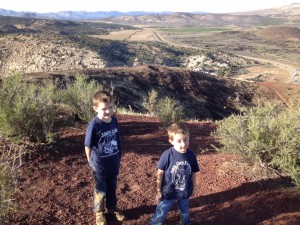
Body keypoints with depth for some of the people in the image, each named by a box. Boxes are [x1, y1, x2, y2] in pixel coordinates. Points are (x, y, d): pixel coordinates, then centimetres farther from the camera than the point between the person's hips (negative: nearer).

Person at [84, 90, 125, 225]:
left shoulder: (114, 121, -8)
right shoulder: (94, 125, -24)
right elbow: (88, 146, -13)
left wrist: (118, 159, 11)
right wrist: (91, 163, -5)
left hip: (113, 164, 5)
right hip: (100, 166, -5)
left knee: (112, 188, 24)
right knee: (100, 191, 17)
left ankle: (111, 208, 48)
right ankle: (99, 212, 40)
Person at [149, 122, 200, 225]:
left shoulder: (191, 155, -12)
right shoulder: (167, 155, -22)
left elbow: (193, 173, 1)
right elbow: (160, 173, -13)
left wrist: (193, 188, 11)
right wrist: (158, 191, -7)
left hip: (185, 193, 3)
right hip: (168, 193, -3)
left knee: (185, 214, 27)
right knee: (160, 215, 11)